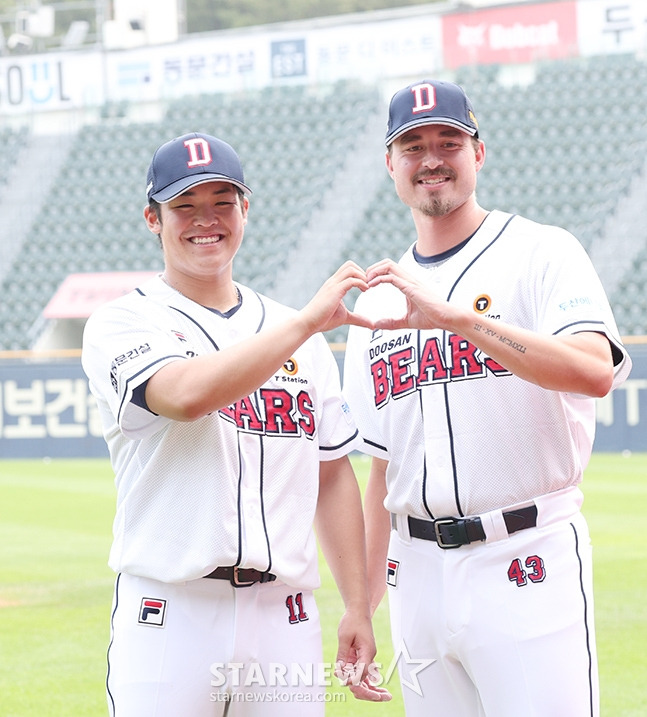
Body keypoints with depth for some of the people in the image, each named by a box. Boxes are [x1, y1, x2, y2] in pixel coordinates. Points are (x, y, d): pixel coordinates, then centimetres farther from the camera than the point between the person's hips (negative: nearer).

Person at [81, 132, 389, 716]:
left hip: (284, 620, 4)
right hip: (170, 617, -4)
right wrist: (308, 321, -20)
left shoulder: (295, 333, 16)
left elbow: (333, 475, 17)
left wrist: (358, 607, 10)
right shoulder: (121, 325, 1)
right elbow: (188, 394, -21)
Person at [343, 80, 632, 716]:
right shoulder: (379, 300, 16)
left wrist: (454, 316, -30)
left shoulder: (542, 254, -2)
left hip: (526, 564, -6)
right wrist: (361, 611, 13)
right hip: (418, 573, 6)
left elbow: (595, 371, -22)